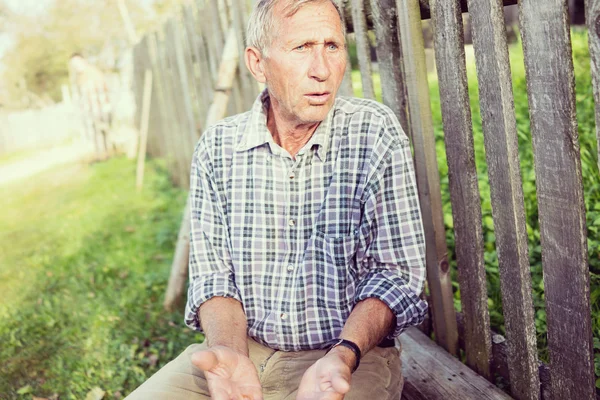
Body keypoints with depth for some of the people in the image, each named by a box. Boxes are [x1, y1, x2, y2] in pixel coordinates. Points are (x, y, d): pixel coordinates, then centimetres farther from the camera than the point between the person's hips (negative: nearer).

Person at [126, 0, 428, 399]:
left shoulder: (376, 133, -9)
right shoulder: (217, 147, -2)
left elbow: (396, 271, -8)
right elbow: (213, 272, 0)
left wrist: (342, 356, -23)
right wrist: (229, 350, -19)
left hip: (352, 353, -2)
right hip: (241, 348, 2)